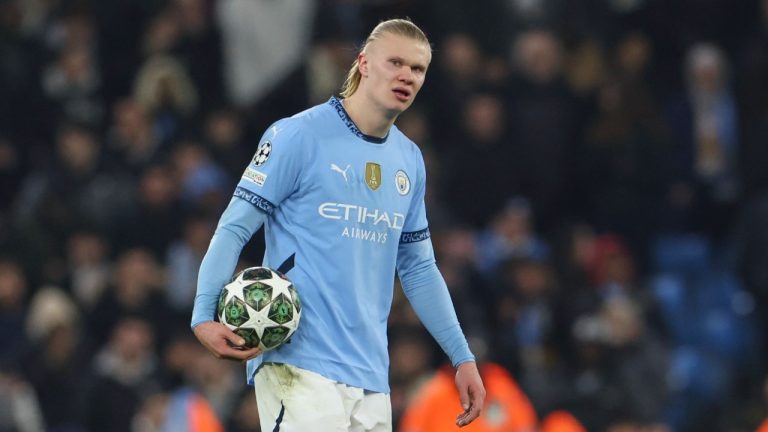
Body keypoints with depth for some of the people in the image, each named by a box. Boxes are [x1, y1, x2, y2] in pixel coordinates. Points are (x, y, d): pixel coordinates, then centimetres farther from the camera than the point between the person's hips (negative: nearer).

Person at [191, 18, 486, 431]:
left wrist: (462, 357, 21)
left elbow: (418, 268, 24)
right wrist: (204, 315, -19)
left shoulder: (410, 160, 15)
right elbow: (234, 228, -6)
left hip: (371, 379, 7)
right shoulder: (299, 136, -5)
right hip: (299, 365, -7)